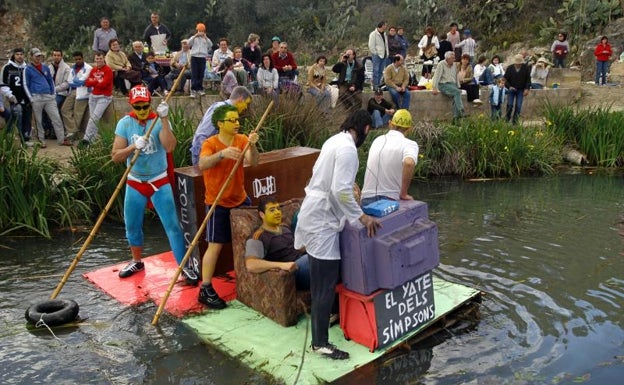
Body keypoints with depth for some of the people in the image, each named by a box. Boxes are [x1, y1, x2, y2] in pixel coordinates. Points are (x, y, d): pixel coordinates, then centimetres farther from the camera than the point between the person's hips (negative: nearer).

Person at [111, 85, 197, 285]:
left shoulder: (160, 121, -11)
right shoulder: (124, 123, -6)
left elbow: (169, 147, -28)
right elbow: (115, 156, -11)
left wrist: (164, 120, -35)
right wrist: (133, 147, -28)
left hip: (159, 181, -2)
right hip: (135, 182, 3)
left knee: (172, 224, -4)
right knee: (132, 225, 13)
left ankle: (184, 266, 5)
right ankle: (137, 262, 36)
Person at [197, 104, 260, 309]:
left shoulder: (242, 140, -3)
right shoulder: (210, 143, -16)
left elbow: (253, 162, -19)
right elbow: (202, 165, -35)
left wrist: (252, 145, -38)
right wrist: (222, 153, -51)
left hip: (240, 199, 6)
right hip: (218, 203, -5)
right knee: (215, 245, -7)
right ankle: (205, 290, 0)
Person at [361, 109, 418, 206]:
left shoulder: (377, 140, 11)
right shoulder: (409, 144, -7)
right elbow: (409, 163, -28)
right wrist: (403, 194, -17)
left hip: (367, 198, 5)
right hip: (390, 199, -5)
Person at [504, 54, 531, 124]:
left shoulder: (526, 68, -3)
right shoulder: (509, 68, -4)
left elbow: (528, 79, 3)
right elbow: (505, 79, 1)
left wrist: (527, 88, -7)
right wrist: (509, 87, -15)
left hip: (521, 90, 0)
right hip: (511, 89, 0)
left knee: (518, 106, -4)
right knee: (510, 105, -6)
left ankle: (515, 121, 3)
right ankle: (507, 119, 12)